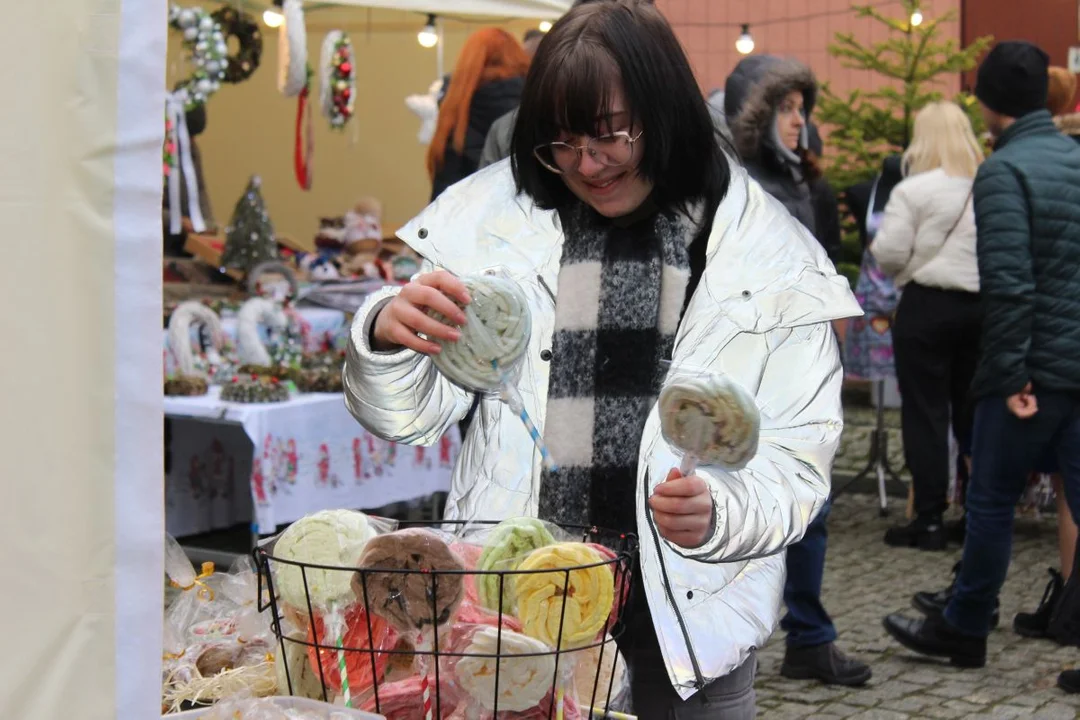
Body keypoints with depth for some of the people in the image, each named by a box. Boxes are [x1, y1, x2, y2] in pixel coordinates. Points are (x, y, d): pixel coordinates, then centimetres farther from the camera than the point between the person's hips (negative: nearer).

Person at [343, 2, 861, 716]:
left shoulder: (772, 262, -6)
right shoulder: (494, 219, -2)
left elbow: (796, 466, -5)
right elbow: (409, 416, 0)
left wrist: (718, 516, -25)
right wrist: (386, 339, -21)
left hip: (689, 627, -1)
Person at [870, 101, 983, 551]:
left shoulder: (914, 190, -10)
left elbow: (889, 254, -12)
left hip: (927, 306, -5)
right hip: (981, 306, 5)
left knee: (925, 413, 0)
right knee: (971, 412, 13)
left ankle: (930, 520, 0)